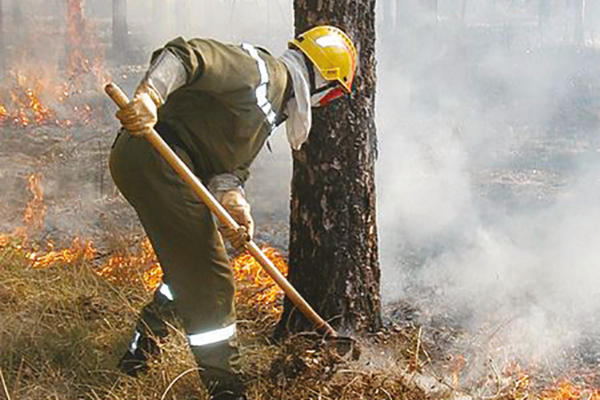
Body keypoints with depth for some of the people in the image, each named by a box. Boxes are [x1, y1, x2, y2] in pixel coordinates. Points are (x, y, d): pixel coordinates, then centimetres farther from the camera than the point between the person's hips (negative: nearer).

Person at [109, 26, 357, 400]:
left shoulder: (274, 103, 22)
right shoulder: (263, 71, -9)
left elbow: (231, 163, 13)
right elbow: (188, 55, -22)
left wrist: (234, 202, -9)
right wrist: (149, 96, -38)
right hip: (153, 159, -11)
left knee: (192, 267, 25)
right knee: (209, 277, -6)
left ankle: (141, 349, 38)